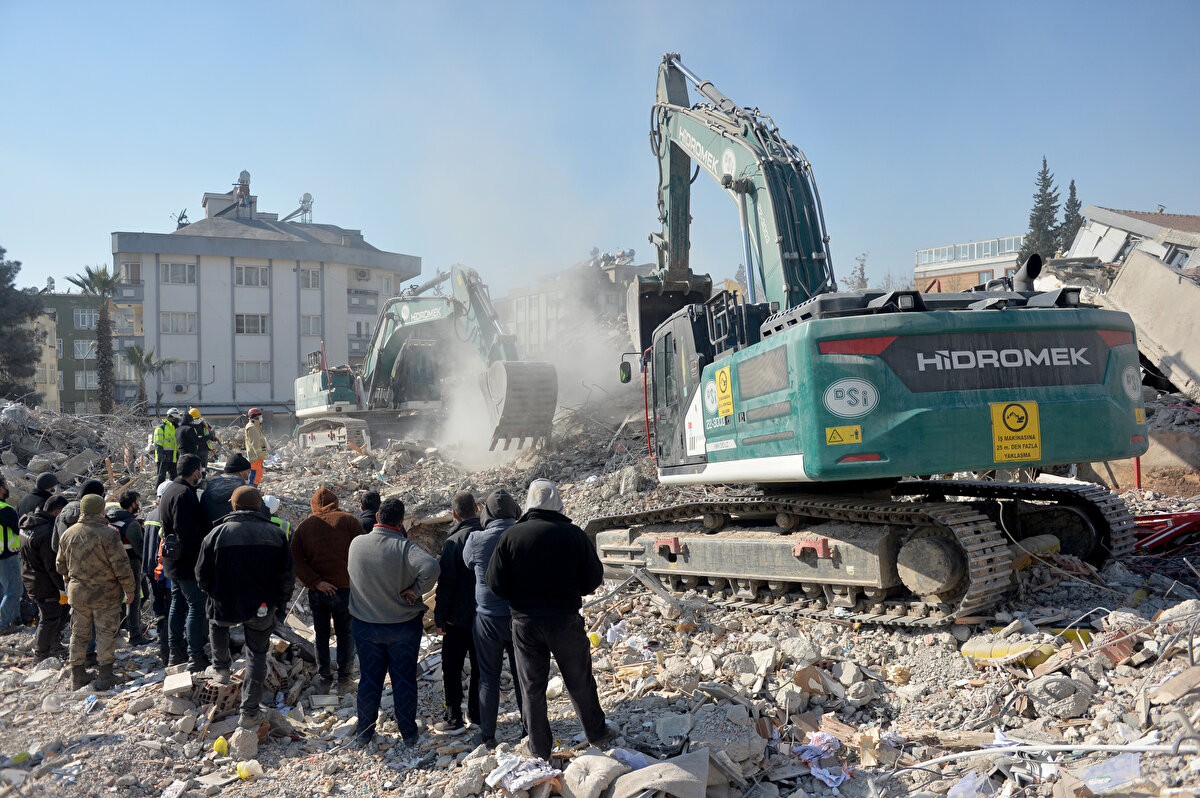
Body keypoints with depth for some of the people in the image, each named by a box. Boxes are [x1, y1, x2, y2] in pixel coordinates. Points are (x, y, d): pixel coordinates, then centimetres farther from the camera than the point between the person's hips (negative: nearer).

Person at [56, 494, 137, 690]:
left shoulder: (68, 534, 2)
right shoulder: (108, 533, -17)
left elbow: (60, 565, 14)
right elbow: (121, 565, -17)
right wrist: (129, 589, -5)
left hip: (77, 593, 5)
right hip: (105, 593, -5)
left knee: (79, 634, 16)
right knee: (105, 633, 4)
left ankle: (77, 675, 24)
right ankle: (105, 677, 8)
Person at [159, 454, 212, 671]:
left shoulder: (171, 489, 12)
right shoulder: (184, 494, -21)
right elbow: (187, 532, -25)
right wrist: (199, 555, -19)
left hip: (173, 561, 11)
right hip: (186, 563, -11)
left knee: (178, 604, 18)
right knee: (197, 606, -5)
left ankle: (176, 651, 28)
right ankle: (195, 657, -2)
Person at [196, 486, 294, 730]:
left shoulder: (217, 533, -7)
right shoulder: (273, 534, -4)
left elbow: (202, 577, 1)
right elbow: (287, 576, -1)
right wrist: (278, 601, 14)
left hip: (225, 608, 0)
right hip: (262, 610, 0)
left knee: (217, 623, 35)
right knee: (258, 655, 13)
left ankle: (220, 669, 36)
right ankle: (250, 712, 14)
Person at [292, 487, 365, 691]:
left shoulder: (303, 527, 6)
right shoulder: (348, 521, -3)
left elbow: (296, 560, -5)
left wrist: (315, 582, -10)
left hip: (316, 591, 3)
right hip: (344, 588, -2)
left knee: (321, 634, 16)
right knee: (345, 634, 9)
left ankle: (324, 677, 23)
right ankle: (344, 678, 12)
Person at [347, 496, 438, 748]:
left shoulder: (356, 543, -7)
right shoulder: (403, 547, -21)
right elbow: (430, 567, -36)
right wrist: (416, 590, -20)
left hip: (365, 625, 3)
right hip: (403, 626, -3)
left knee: (369, 679, 16)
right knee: (404, 679, 10)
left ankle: (364, 733, 25)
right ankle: (409, 734, 19)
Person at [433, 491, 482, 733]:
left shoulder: (453, 542, -16)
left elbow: (446, 585, -16)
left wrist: (439, 617, -6)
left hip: (459, 616, -4)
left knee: (451, 668, 8)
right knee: (481, 666, 16)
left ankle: (454, 719, 7)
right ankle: (477, 715, 22)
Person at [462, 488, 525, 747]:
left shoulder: (477, 540, -14)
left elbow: (466, 563, 6)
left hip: (488, 617, -1)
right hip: (521, 616, 1)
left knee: (489, 678, 12)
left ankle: (487, 736, 17)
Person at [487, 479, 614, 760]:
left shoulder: (511, 535, -9)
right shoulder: (573, 534, -9)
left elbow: (496, 583, -7)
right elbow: (593, 577, -4)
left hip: (525, 622, 0)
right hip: (566, 619, 0)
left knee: (532, 686, 13)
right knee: (580, 681, 17)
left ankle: (540, 749, 22)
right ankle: (596, 732, 32)